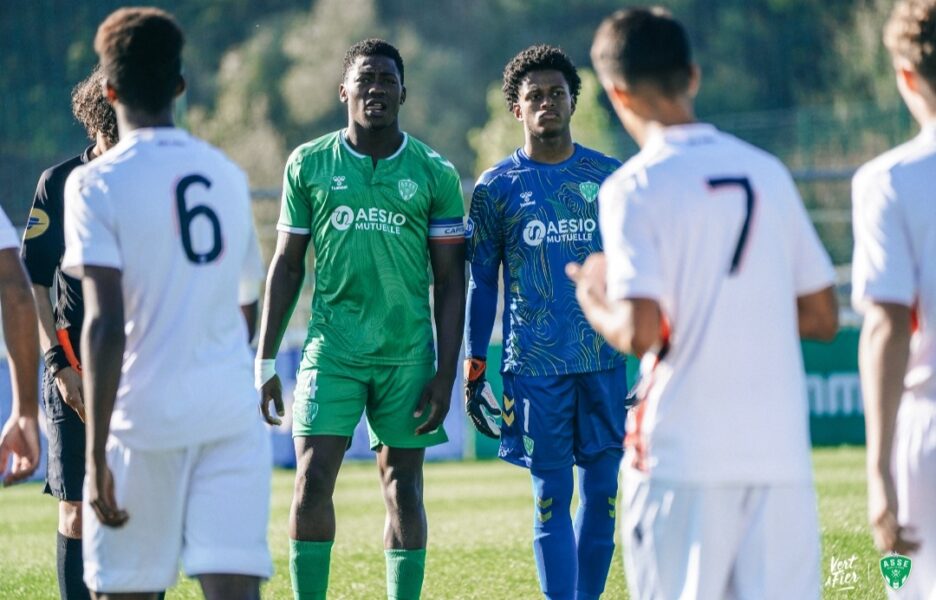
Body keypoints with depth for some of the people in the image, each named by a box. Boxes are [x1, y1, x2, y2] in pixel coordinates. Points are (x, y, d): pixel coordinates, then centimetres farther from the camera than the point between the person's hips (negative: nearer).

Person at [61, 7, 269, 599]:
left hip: (146, 417, -4)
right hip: (232, 414, 4)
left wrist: (97, 455, -14)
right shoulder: (228, 174, 11)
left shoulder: (96, 184, -6)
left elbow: (106, 324, -14)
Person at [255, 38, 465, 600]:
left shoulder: (435, 173, 2)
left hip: (408, 355, 0)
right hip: (332, 348, 0)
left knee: (403, 490, 4)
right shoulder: (309, 164, 4)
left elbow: (450, 280, 4)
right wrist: (265, 361, 5)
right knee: (313, 483, -9)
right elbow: (287, 264, 9)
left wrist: (446, 373, -3)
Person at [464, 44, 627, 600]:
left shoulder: (610, 176, 8)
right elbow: (481, 282, 8)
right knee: (552, 494, -2)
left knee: (603, 487, 3)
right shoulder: (496, 188, 4)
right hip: (534, 362, -2)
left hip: (605, 357, 2)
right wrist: (474, 367, 4)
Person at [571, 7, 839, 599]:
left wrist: (593, 300, 5)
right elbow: (823, 318, 13)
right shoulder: (769, 173, 10)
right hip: (782, 451, 4)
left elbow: (641, 333, -14)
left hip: (684, 460, -4)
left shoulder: (635, 188, -6)